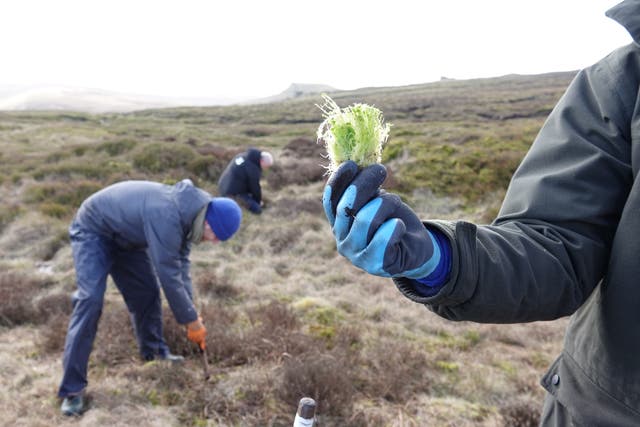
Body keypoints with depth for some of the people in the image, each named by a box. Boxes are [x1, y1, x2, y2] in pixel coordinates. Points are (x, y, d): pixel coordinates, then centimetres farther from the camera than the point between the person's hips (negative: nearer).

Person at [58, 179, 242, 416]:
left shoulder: (187, 213, -10)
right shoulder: (166, 216, -40)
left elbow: (180, 264, -4)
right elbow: (169, 275, -35)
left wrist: (190, 312, -10)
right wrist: (192, 320, -24)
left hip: (124, 234, 9)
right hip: (93, 230, -8)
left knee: (146, 293, 8)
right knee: (90, 299, -19)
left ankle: (154, 352, 28)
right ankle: (72, 388, -12)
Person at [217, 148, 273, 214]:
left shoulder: (243, 155, 6)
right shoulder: (254, 169, -21)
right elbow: (255, 187, -7)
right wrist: (259, 201, 13)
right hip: (233, 194, -9)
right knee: (257, 209, -12)